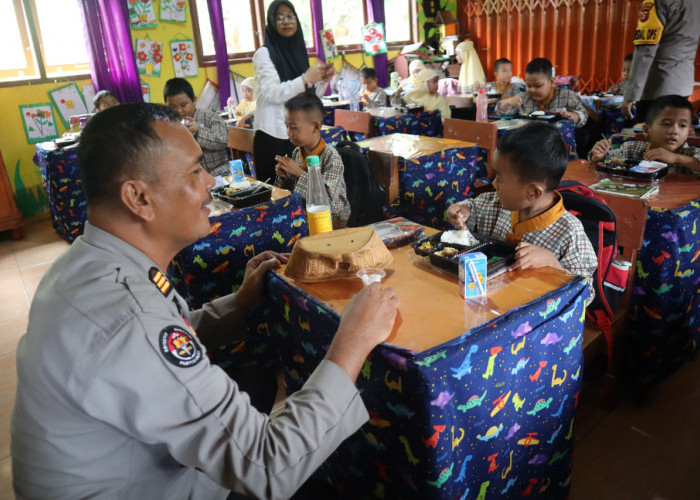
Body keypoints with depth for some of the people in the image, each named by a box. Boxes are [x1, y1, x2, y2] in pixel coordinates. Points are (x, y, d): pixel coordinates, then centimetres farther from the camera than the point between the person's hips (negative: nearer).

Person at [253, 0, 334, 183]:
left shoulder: (298, 51, 15)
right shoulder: (264, 54, -2)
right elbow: (272, 93, -16)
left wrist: (323, 79, 1)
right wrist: (306, 78, -19)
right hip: (273, 135, -5)